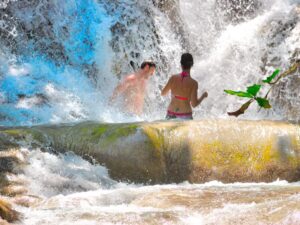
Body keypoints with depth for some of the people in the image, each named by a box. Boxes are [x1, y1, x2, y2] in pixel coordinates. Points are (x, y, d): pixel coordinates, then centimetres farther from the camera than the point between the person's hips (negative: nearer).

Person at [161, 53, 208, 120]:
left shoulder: (173, 78, -5)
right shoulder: (193, 83, -14)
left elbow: (163, 93, 9)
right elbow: (194, 104, -12)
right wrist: (203, 96, 5)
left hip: (171, 114, 3)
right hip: (185, 116, -3)